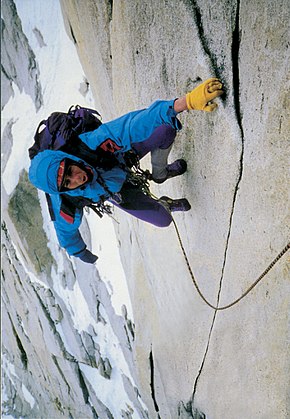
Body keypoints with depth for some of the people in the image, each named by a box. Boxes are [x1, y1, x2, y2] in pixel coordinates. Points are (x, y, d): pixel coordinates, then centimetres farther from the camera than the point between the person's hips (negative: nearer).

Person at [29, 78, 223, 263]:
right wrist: (78, 252, 5)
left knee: (166, 128, -22)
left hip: (122, 154, 1)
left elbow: (136, 124, -50)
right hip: (114, 191, 0)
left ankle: (160, 173, 12)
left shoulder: (92, 144, -43)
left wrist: (188, 101, -62)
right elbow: (67, 230, -16)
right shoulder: (65, 205, -38)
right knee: (163, 219, -5)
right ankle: (165, 204, 36)